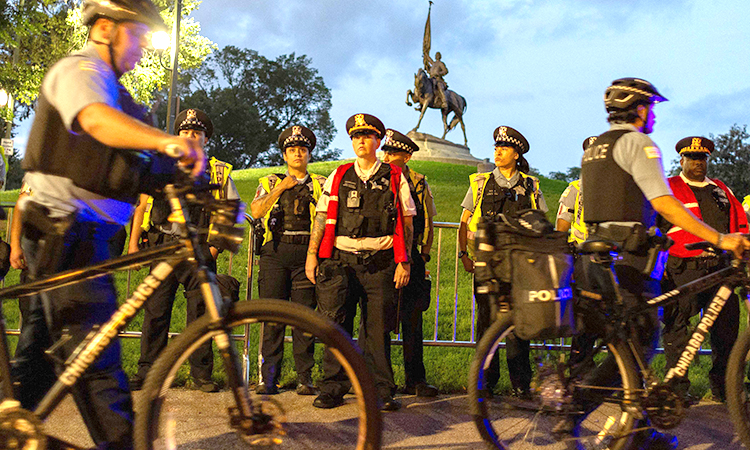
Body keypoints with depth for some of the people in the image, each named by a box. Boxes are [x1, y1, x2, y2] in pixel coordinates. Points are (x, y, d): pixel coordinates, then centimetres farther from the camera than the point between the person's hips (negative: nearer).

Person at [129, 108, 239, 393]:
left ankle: (201, 375, 8)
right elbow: (141, 207, 14)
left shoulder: (219, 173, 9)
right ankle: (147, 372, 10)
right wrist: (133, 244, 6)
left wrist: (214, 247, -3)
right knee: (155, 311, 1)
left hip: (199, 249, -1)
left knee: (200, 312, 0)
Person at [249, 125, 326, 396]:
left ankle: (305, 377, 4)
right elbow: (256, 211, 0)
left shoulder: (320, 184, 16)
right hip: (275, 251, 0)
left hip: (307, 253, 0)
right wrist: (281, 188, -5)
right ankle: (268, 378, 2)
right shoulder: (270, 182, 17)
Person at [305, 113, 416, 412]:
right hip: (341, 260, 1)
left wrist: (404, 262, -1)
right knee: (337, 327, 0)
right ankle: (333, 389, 8)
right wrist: (312, 255, 2)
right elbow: (321, 219, 11)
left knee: (378, 329, 0)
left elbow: (406, 222, 7)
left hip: (381, 262, -1)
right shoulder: (338, 177, 13)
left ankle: (381, 391, 9)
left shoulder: (395, 179, 9)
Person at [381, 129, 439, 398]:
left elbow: (427, 223, 14)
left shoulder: (419, 185, 8)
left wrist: (423, 253, 9)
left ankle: (415, 380, 11)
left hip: (409, 257, 1)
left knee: (412, 320, 3)